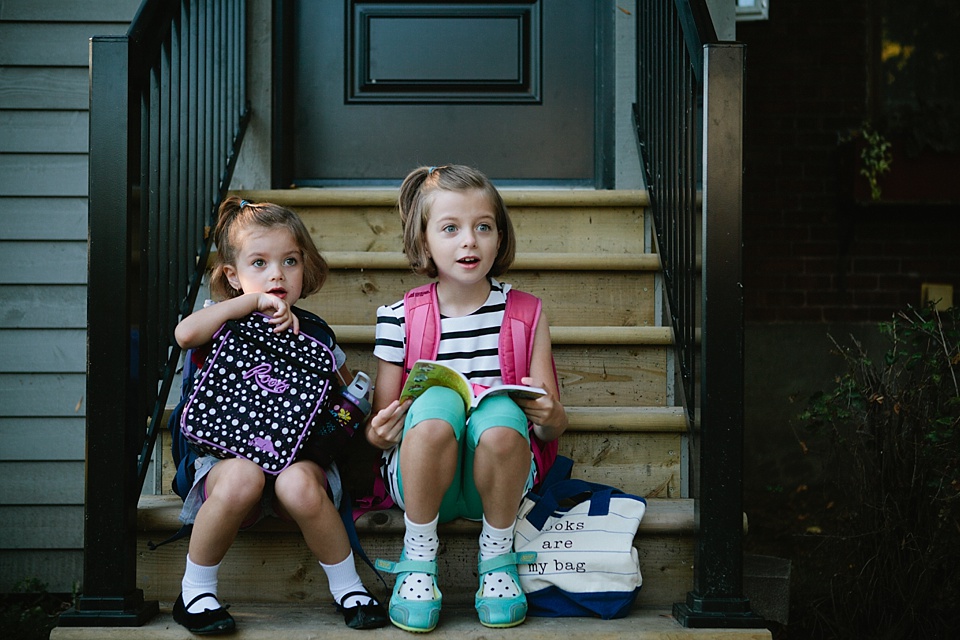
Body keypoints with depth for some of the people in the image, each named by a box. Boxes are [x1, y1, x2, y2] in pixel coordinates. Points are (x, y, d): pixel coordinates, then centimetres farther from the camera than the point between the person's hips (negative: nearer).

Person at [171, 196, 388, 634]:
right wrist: (253, 300, -17)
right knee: (243, 477, -37)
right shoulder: (227, 329, 3)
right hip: (232, 454, -1)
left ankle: (347, 588, -12)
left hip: (298, 456, 1)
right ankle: (195, 591, -15)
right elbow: (185, 333, -21)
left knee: (298, 484, -35)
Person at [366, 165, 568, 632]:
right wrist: (378, 433, -19)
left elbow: (553, 427, 6)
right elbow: (379, 426, 6)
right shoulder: (399, 320, 1)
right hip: (420, 481, 0)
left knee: (500, 413, -33)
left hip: (496, 482, 1)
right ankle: (418, 557, -11)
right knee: (436, 400, -32)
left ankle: (497, 557, -8)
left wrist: (548, 415, -19)